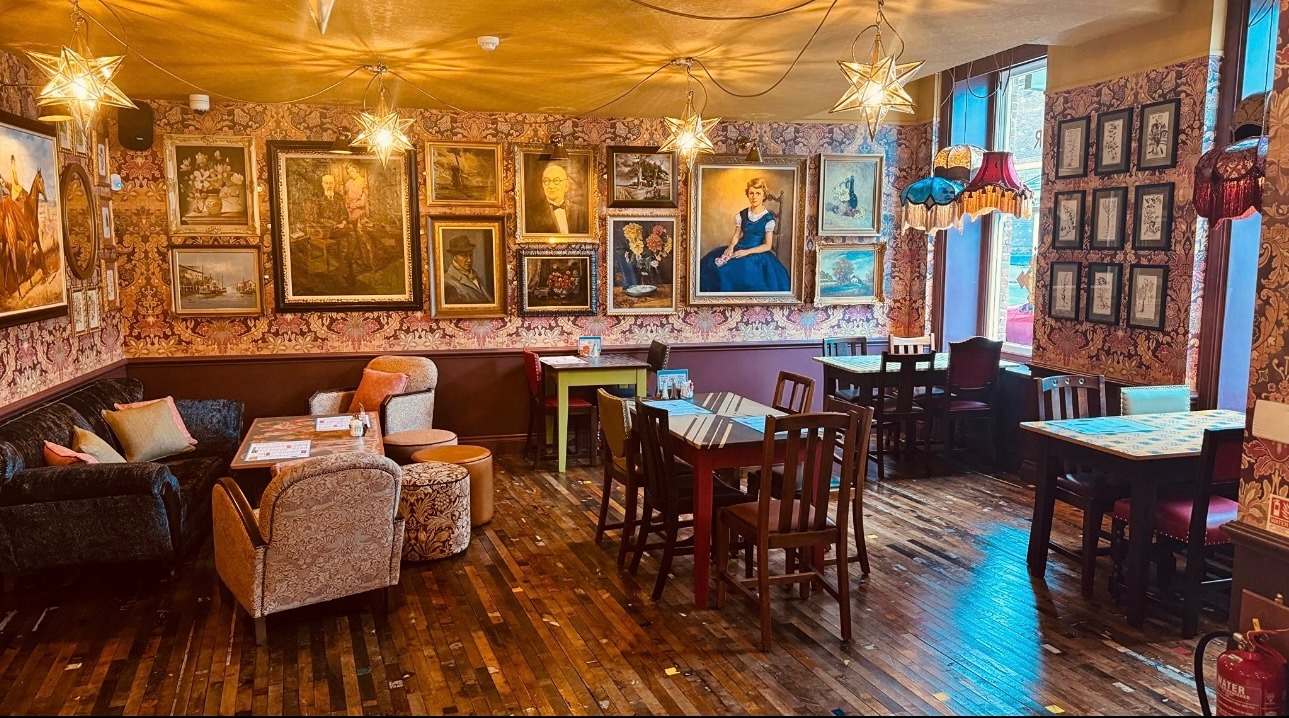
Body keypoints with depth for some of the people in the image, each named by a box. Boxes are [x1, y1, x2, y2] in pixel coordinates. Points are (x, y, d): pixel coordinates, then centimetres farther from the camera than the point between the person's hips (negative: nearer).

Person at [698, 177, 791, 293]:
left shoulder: (768, 218, -3)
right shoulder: (742, 215, 8)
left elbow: (768, 246, -4)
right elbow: (736, 236, 14)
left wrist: (747, 252, -14)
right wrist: (731, 246, -9)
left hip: (757, 253, -3)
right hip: (740, 249, 3)